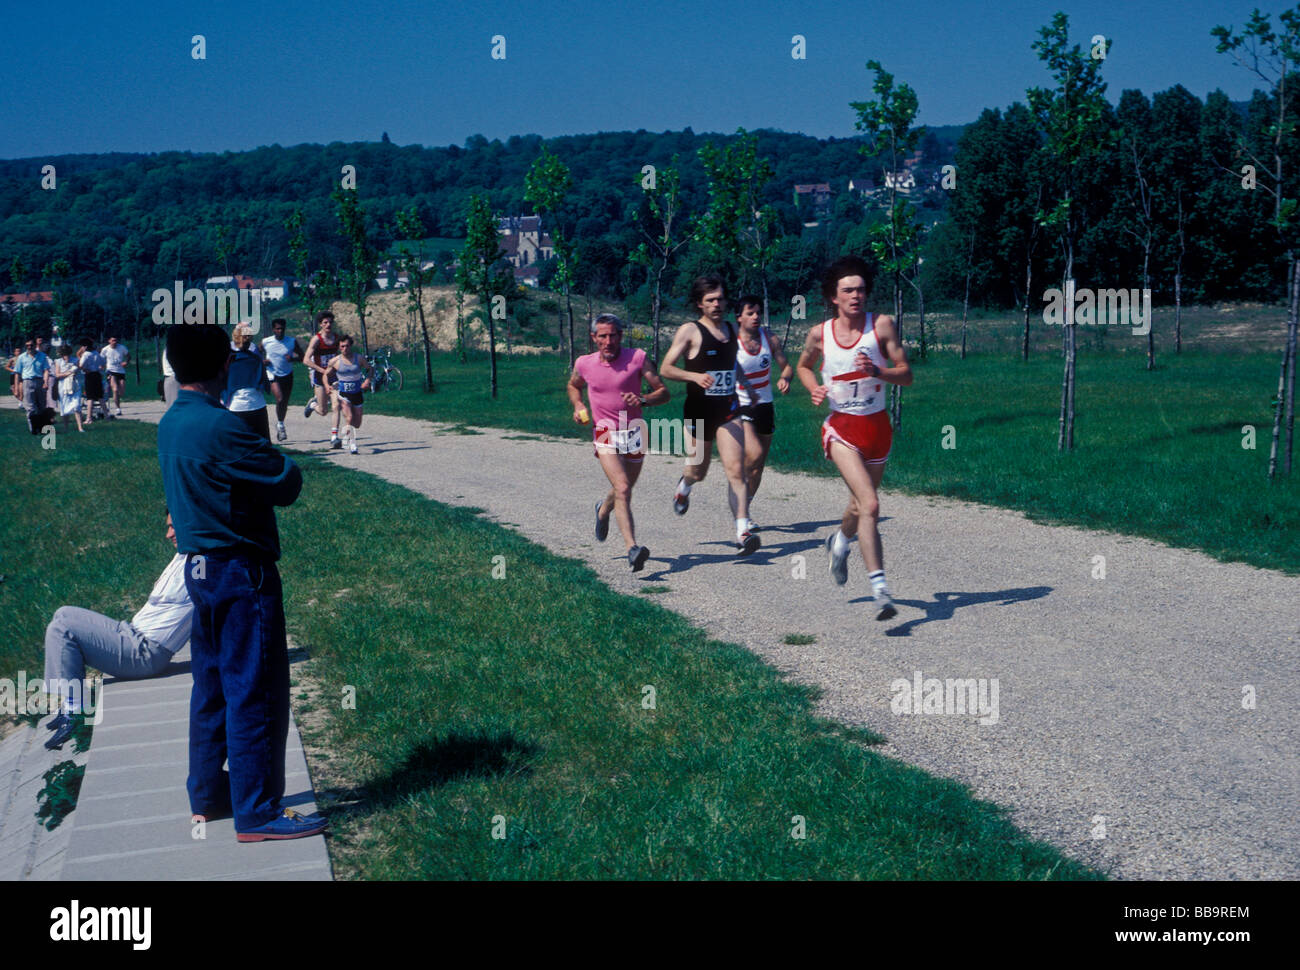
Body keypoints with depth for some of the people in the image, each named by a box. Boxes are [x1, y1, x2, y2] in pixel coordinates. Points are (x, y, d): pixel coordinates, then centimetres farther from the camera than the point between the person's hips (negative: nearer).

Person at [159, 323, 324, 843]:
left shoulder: (170, 423, 8)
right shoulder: (220, 427, -22)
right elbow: (286, 485, -17)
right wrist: (274, 456, 1)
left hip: (199, 566, 9)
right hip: (241, 571, -9)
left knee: (212, 684, 18)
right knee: (254, 691, -2)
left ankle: (206, 794, 29)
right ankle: (257, 812, 5)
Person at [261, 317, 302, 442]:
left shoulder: (292, 341, -3)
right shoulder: (265, 342, -3)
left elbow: (302, 356, 3)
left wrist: (293, 358, -18)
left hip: (287, 375, 2)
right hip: (273, 375, -2)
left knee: (285, 403, 9)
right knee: (279, 399, -20)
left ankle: (280, 425, 31)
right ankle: (280, 424, 1)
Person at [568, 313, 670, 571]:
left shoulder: (637, 358, -7)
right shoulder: (584, 364, -2)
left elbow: (663, 392, -5)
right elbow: (573, 385, 21)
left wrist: (642, 400, -24)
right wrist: (577, 407, 2)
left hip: (634, 433, 2)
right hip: (605, 434, -2)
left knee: (623, 489, 19)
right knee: (622, 489, -21)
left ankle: (603, 510, 55)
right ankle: (632, 549, -28)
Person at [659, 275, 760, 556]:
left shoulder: (731, 330, 11)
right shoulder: (690, 331, -5)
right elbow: (665, 369, -11)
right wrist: (695, 376, -25)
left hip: (728, 409, 3)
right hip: (698, 410, -2)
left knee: (736, 470, -14)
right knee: (697, 472, 14)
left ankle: (743, 533, -20)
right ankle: (684, 484, 52)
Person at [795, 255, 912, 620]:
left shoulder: (882, 325, -6)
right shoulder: (819, 333, -3)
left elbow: (907, 375, -5)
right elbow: (804, 365, 18)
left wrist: (877, 371, -23)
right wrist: (814, 388, -2)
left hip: (877, 426, 2)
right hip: (841, 429, -2)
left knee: (860, 504, 19)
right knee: (870, 505, -21)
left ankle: (840, 540, 54)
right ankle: (879, 588, -21)